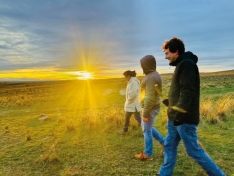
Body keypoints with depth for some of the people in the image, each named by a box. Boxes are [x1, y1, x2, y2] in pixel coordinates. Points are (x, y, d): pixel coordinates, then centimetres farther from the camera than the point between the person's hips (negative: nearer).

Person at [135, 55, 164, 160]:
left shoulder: (150, 77, -22)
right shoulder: (154, 74, 10)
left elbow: (150, 97, -26)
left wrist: (145, 113, -22)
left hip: (151, 108, -10)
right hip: (153, 106, 10)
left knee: (147, 130, 4)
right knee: (146, 127, 23)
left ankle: (147, 154, 21)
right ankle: (164, 142, 29)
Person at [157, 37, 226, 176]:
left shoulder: (187, 64, -14)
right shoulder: (181, 65, 16)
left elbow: (187, 91, -23)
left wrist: (179, 114, -26)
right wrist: (170, 104, 20)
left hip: (184, 118, -10)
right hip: (176, 117, 10)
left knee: (194, 151, 1)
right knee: (169, 146, 15)